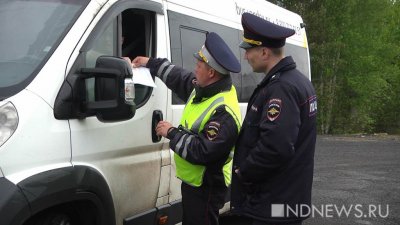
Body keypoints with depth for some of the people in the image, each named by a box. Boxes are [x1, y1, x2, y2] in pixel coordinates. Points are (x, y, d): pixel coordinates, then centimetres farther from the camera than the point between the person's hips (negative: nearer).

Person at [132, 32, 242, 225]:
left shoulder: (224, 111, -31)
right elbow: (180, 78, 21)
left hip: (206, 187, -10)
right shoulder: (203, 87, 0)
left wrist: (172, 133, -21)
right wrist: (151, 63, 26)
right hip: (193, 180, 10)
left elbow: (202, 152, -33)